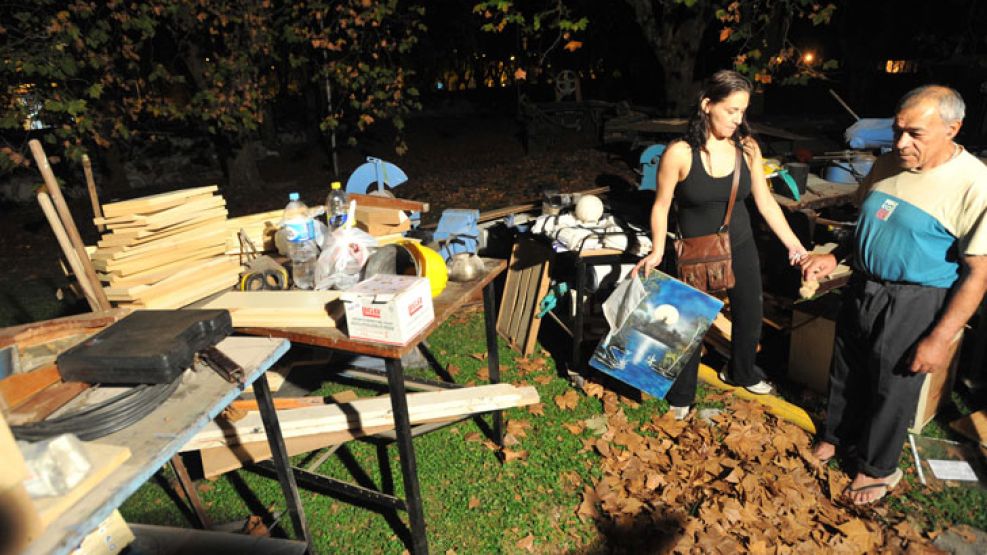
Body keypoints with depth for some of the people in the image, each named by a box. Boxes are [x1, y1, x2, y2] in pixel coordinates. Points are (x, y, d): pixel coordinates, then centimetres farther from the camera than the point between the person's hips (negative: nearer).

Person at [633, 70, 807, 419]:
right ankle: (681, 397, 32)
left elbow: (765, 201, 2)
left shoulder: (747, 147, -5)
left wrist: (793, 244, 3)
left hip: (742, 249, 5)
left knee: (750, 317, 20)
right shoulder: (679, 153, -18)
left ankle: (742, 373, 51)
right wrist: (657, 252, -19)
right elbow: (662, 204, -10)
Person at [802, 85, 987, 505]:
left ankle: (878, 469, 35)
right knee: (847, 371, 20)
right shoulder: (887, 165, 0)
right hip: (862, 287, 6)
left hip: (914, 304, -5)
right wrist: (835, 258, -1)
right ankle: (839, 433, 46)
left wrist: (940, 339, -18)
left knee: (893, 389, 11)